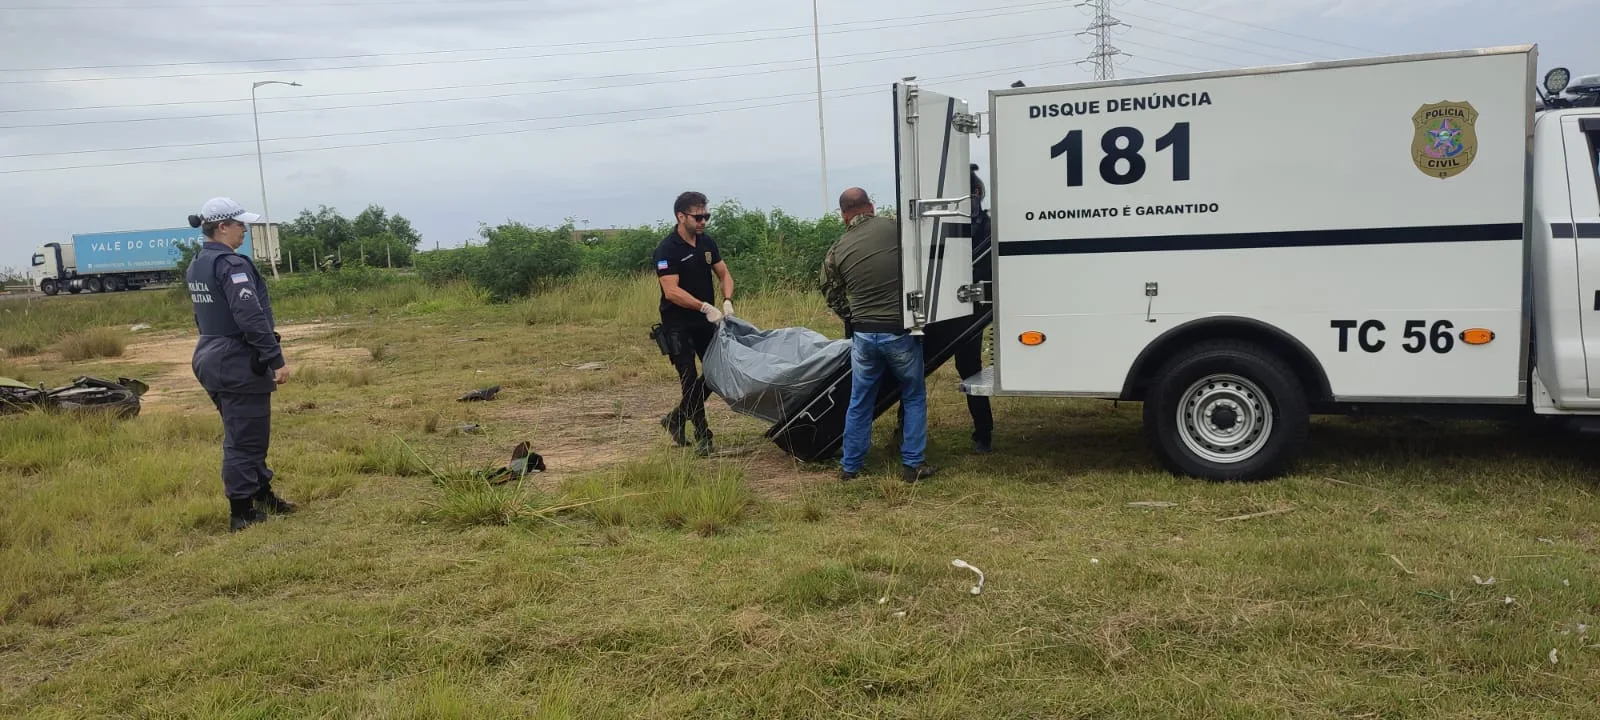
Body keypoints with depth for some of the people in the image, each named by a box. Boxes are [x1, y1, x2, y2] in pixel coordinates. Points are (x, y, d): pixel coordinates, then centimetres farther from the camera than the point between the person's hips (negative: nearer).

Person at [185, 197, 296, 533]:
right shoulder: (231, 264, -18)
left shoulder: (196, 265, 11)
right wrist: (276, 359, -23)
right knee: (245, 438, 0)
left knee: (247, 434, 20)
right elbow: (251, 317, -25)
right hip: (240, 365, -9)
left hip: (212, 359, 9)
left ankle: (262, 494, 32)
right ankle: (241, 513, 8)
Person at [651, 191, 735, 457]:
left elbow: (724, 274, 10)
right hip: (677, 324, -7)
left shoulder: (707, 242, 4)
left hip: (705, 320, 7)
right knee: (690, 379, -4)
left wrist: (727, 301, -9)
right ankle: (702, 437, 4)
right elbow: (671, 291, -24)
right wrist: (705, 307, -29)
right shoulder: (667, 249, -17)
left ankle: (676, 419, 24)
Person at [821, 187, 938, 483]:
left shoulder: (836, 252, 1)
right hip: (900, 332, -2)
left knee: (859, 402, 15)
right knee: (914, 398, 15)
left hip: (864, 335, 2)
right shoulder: (892, 228, -7)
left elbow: (834, 297, 10)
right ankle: (912, 464, 14)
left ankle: (850, 466, 22)